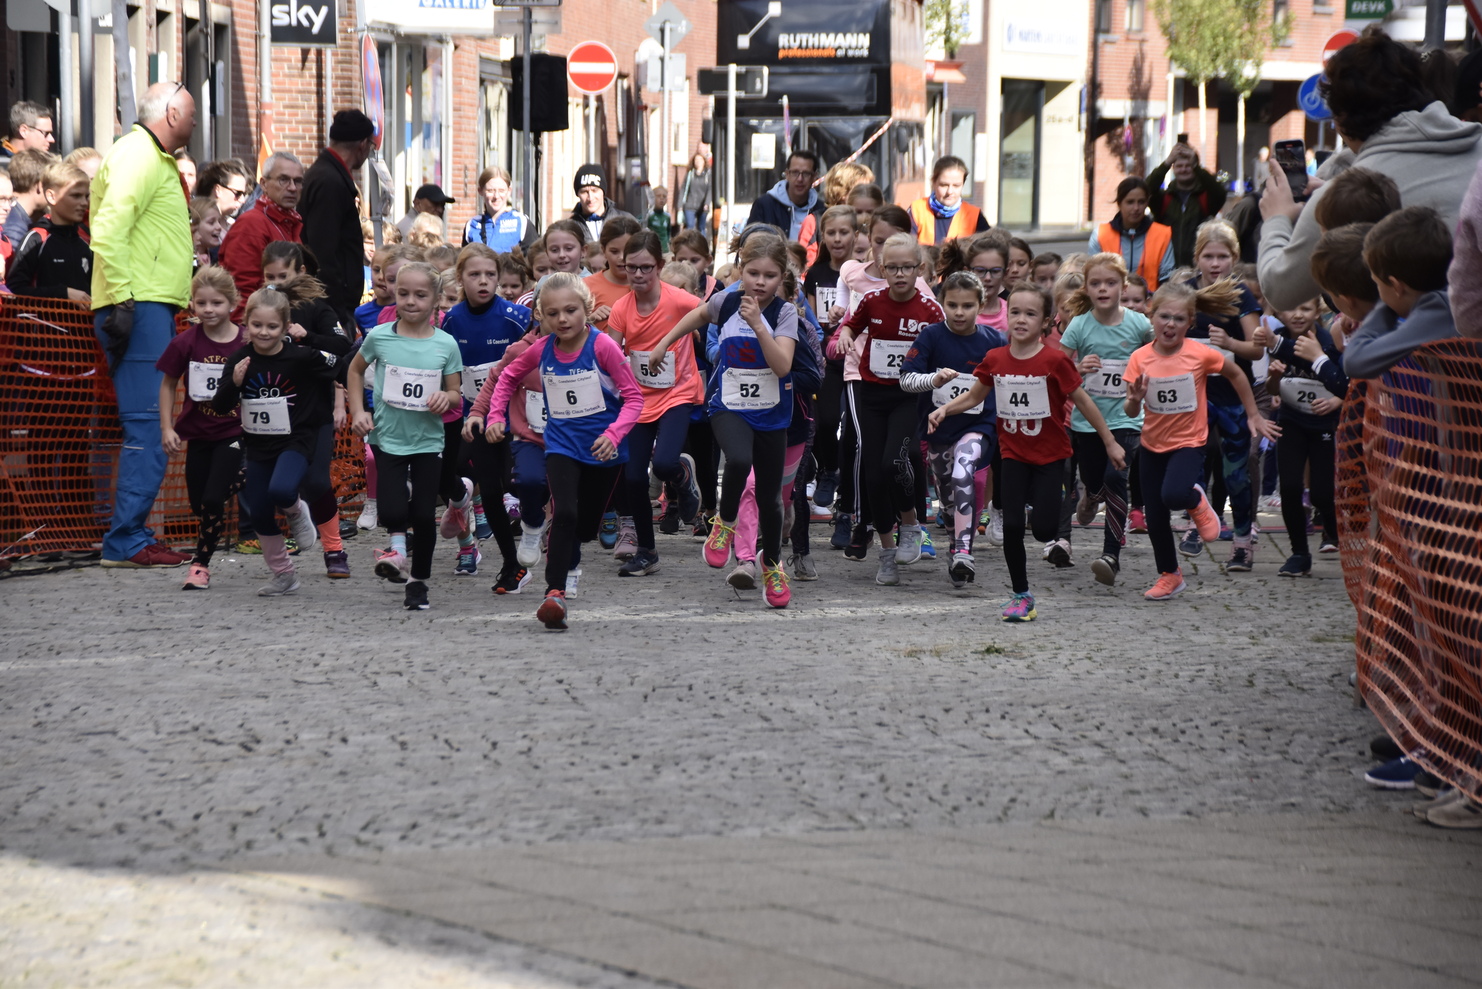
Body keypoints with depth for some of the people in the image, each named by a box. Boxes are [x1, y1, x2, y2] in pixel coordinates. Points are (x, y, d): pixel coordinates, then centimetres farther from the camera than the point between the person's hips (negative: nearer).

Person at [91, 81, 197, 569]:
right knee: (147, 424, -13)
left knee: (148, 427, 10)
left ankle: (131, 537, 13)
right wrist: (121, 299, -24)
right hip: (140, 308, -11)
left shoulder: (155, 159, 24)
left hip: (152, 308, 11)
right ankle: (127, 542, -13)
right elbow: (108, 232, -20)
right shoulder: (138, 155, -9)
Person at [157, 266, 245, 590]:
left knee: (213, 498, -12)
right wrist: (166, 427, -1)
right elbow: (168, 384, 4)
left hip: (233, 433, -3)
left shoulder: (247, 344, -10)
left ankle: (201, 563, 3)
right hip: (198, 433, 3)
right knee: (199, 504, 7)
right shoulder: (186, 343, -6)